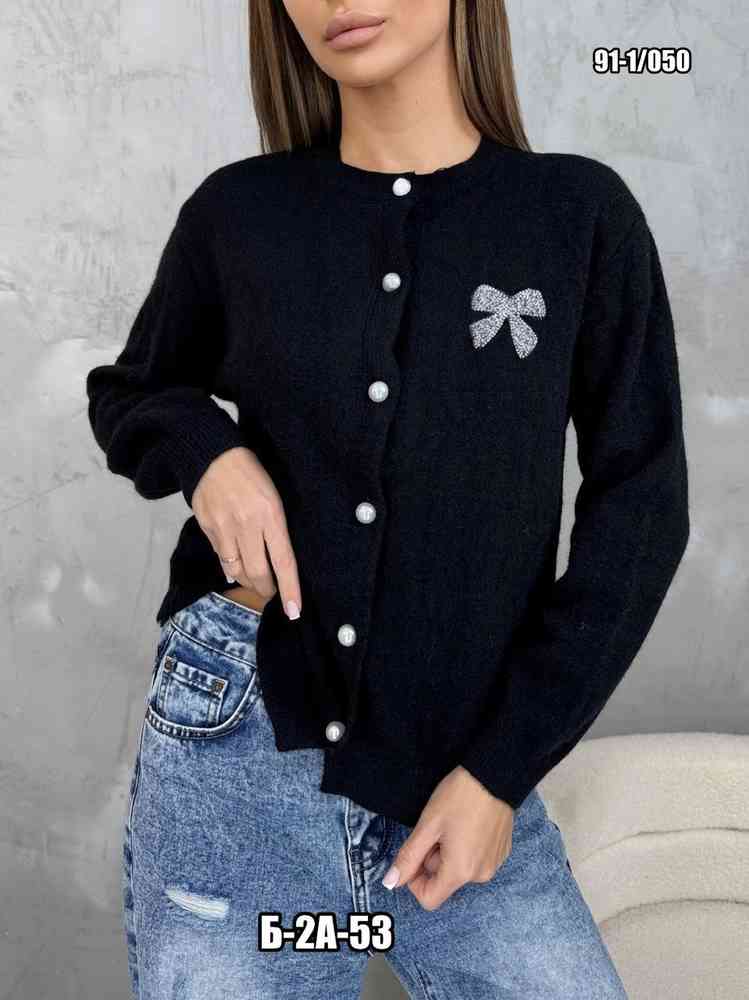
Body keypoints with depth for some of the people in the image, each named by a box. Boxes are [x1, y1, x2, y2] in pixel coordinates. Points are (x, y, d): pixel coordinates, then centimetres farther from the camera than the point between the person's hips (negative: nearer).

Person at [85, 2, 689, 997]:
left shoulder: (582, 211, -2)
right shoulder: (239, 211, 0)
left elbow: (638, 503, -2)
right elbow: (125, 394, 16)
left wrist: (503, 766, -7)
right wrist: (204, 447, -8)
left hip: (462, 781, 0)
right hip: (229, 763, 1)